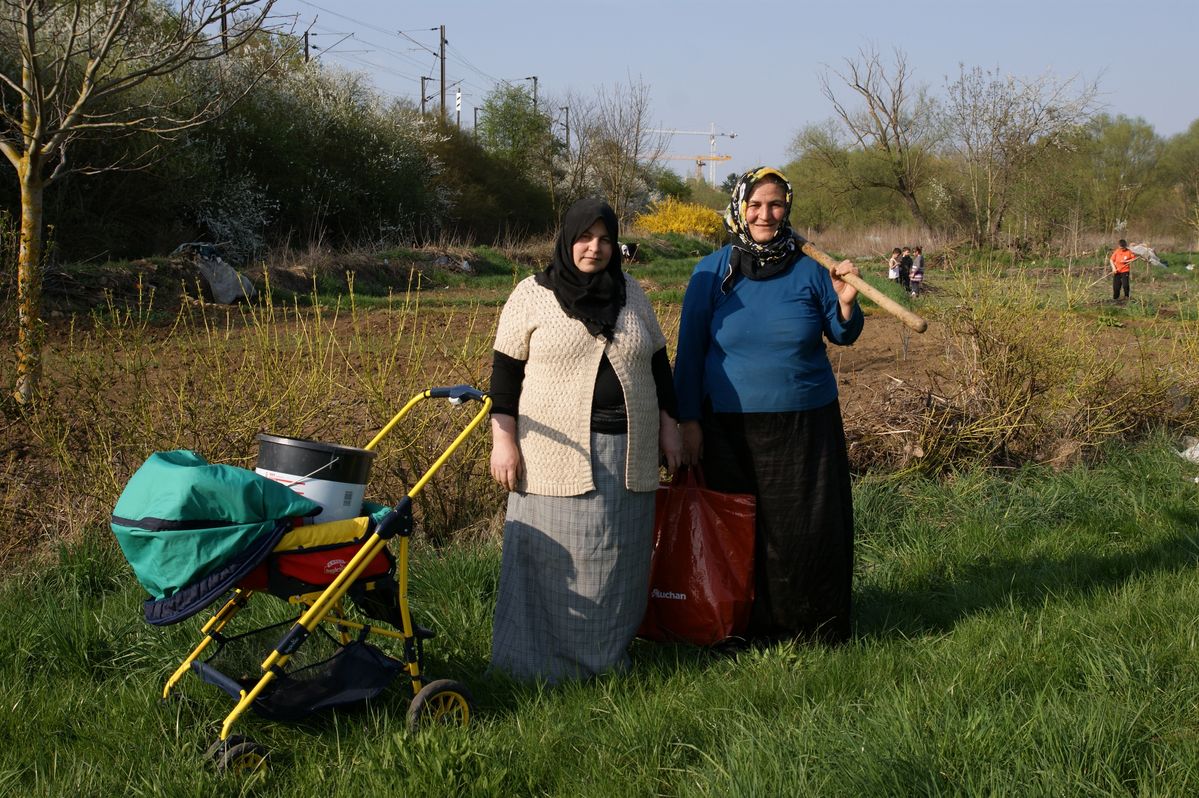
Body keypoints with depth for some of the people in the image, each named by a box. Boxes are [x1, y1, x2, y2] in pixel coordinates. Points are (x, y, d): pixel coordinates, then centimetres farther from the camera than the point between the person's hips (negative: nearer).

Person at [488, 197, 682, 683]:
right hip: (557, 452, -3)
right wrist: (503, 439, -8)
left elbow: (657, 363, 15)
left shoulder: (632, 294, 10)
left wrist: (668, 426, 10)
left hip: (627, 451, 4)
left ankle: (610, 653, 18)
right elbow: (506, 371, -2)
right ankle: (544, 660, 7)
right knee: (555, 557, -2)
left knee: (618, 555, 7)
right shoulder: (532, 294, -1)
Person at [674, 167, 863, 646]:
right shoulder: (711, 273, -1)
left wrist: (846, 304, -13)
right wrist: (688, 420, -2)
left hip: (805, 424, 0)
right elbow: (690, 349, 2)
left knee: (810, 529, 4)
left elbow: (842, 336, 9)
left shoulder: (808, 270, 0)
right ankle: (754, 627, 22)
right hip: (731, 427, 0)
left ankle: (819, 630, 19)